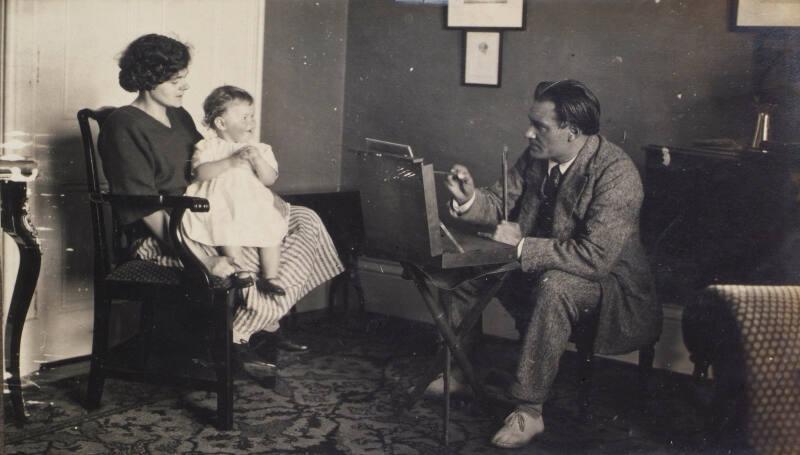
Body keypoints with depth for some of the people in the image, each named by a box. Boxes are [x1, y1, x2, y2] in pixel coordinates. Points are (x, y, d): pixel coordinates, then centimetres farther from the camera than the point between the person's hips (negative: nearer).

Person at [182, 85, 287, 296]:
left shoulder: (259, 149, 15)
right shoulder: (208, 147, 5)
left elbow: (270, 179, 4)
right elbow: (201, 172, -13)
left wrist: (257, 160, -13)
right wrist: (231, 162, -20)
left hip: (253, 205, 4)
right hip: (220, 204, -3)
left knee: (272, 225, -18)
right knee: (227, 223, -33)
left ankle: (269, 277, -15)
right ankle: (239, 270, -29)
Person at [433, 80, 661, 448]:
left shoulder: (618, 175, -27)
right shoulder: (537, 155, -5)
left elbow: (596, 257, -33)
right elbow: (503, 202, 6)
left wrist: (521, 245, -29)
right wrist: (470, 198, -17)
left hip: (604, 278, -8)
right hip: (536, 266, 8)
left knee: (554, 285, -38)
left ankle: (528, 411, -29)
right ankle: (456, 367, 15)